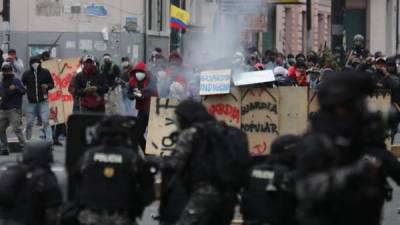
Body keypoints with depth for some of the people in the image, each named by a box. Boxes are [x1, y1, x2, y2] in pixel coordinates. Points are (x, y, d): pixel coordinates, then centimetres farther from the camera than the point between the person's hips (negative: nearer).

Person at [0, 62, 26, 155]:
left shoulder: (16, 81, -1)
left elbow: (23, 91, -10)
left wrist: (16, 88, -26)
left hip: (14, 110, -6)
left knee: (16, 128, -17)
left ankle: (23, 146, -15)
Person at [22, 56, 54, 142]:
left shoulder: (45, 72, 1)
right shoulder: (27, 74, 3)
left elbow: (52, 84, 9)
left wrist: (47, 86, -12)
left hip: (43, 102, -2)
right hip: (31, 103, 2)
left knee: (46, 121, -11)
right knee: (29, 123, 6)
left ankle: (49, 141, -13)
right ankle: (28, 141, 22)